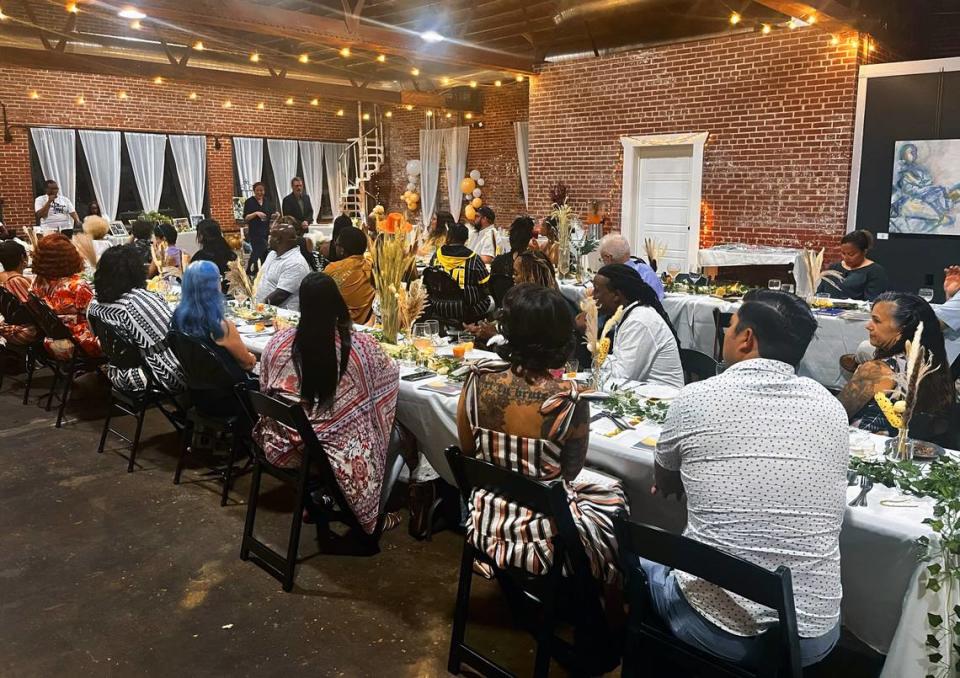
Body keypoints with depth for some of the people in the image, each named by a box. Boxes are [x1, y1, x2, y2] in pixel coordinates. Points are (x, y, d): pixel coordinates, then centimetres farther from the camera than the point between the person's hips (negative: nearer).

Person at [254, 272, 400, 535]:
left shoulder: (278, 342, -8)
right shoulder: (361, 346, -15)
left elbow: (265, 393, 8)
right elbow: (392, 372, 6)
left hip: (280, 447, 4)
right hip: (332, 451, -4)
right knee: (396, 433, 21)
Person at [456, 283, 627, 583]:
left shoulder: (478, 379, -15)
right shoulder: (570, 399, -23)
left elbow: (467, 449, 1)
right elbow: (571, 471, -7)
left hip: (488, 526, 4)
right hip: (546, 540, -4)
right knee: (610, 491, 26)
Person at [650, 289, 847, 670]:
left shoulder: (696, 399, -9)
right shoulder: (830, 407, -1)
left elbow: (664, 487, 10)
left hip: (714, 627, -3)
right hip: (814, 635, 3)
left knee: (646, 555, 27)